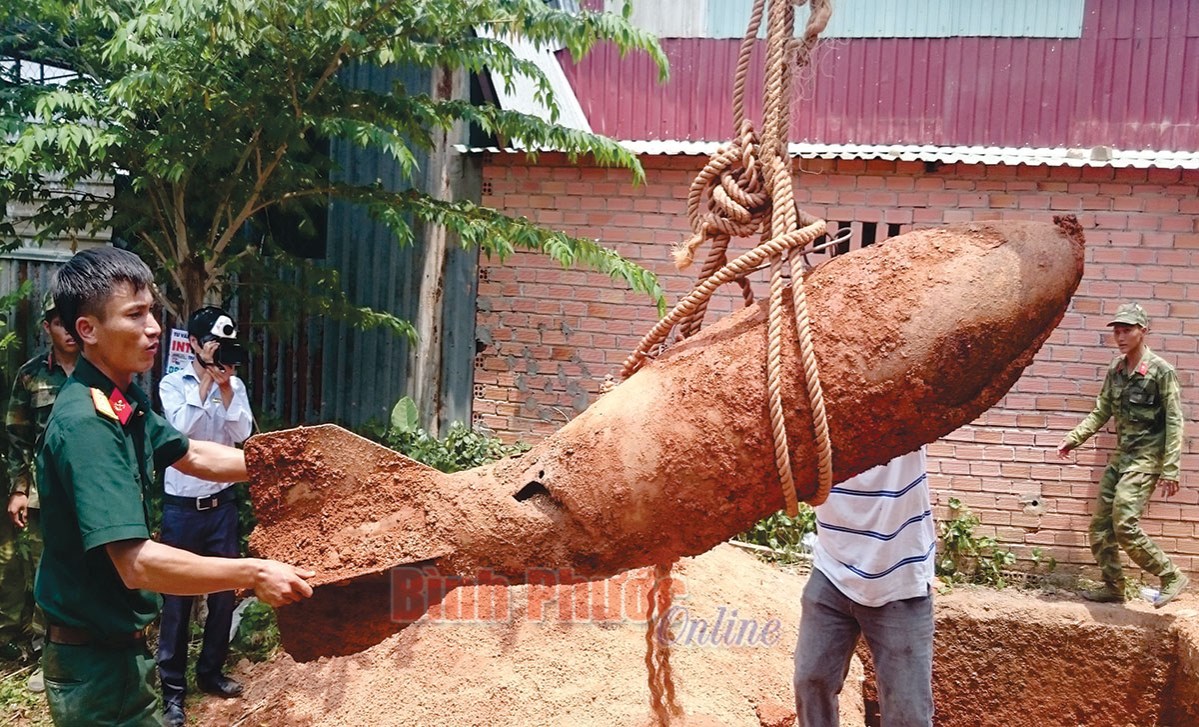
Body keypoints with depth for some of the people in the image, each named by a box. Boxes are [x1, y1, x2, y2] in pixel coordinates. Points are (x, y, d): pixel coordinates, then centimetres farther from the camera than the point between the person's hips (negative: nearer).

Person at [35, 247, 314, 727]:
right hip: (94, 659, -9)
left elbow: (192, 455, 17)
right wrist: (253, 574, -29)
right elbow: (138, 564, -33)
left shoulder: (127, 399, 0)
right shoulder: (85, 424, -28)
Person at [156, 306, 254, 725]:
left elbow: (242, 434, -7)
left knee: (224, 590, 10)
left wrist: (225, 387, -14)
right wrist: (205, 380, -18)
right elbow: (183, 429, -20)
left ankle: (211, 671, 28)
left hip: (222, 503, 3)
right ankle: (172, 687, 14)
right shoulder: (172, 384, -5)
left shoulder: (234, 385, 3)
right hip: (182, 506, -3)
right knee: (177, 595, 3)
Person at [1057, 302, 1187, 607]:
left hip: (1146, 459, -7)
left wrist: (1170, 470, -16)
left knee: (1124, 524, -14)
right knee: (1100, 526, 7)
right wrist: (1073, 439, 6)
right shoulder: (1115, 370, 8)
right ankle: (1112, 587, 19)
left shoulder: (1161, 370, -11)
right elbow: (1101, 412, 15)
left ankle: (1172, 577, 4)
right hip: (1120, 456, 7)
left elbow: (1174, 422, -12)